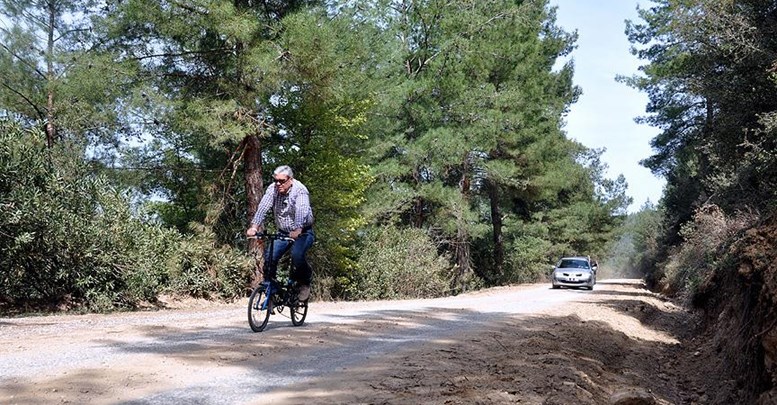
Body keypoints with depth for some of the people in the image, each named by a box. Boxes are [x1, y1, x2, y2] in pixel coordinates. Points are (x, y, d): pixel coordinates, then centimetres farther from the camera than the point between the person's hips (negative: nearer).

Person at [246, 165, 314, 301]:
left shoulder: (300, 190, -21)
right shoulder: (272, 189, -8)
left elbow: (301, 211, -37)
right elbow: (263, 207, -20)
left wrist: (297, 230, -54)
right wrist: (254, 226, -35)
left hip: (303, 233, -4)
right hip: (283, 232, 5)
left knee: (297, 255, -28)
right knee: (270, 256, -14)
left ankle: (305, 283, 0)